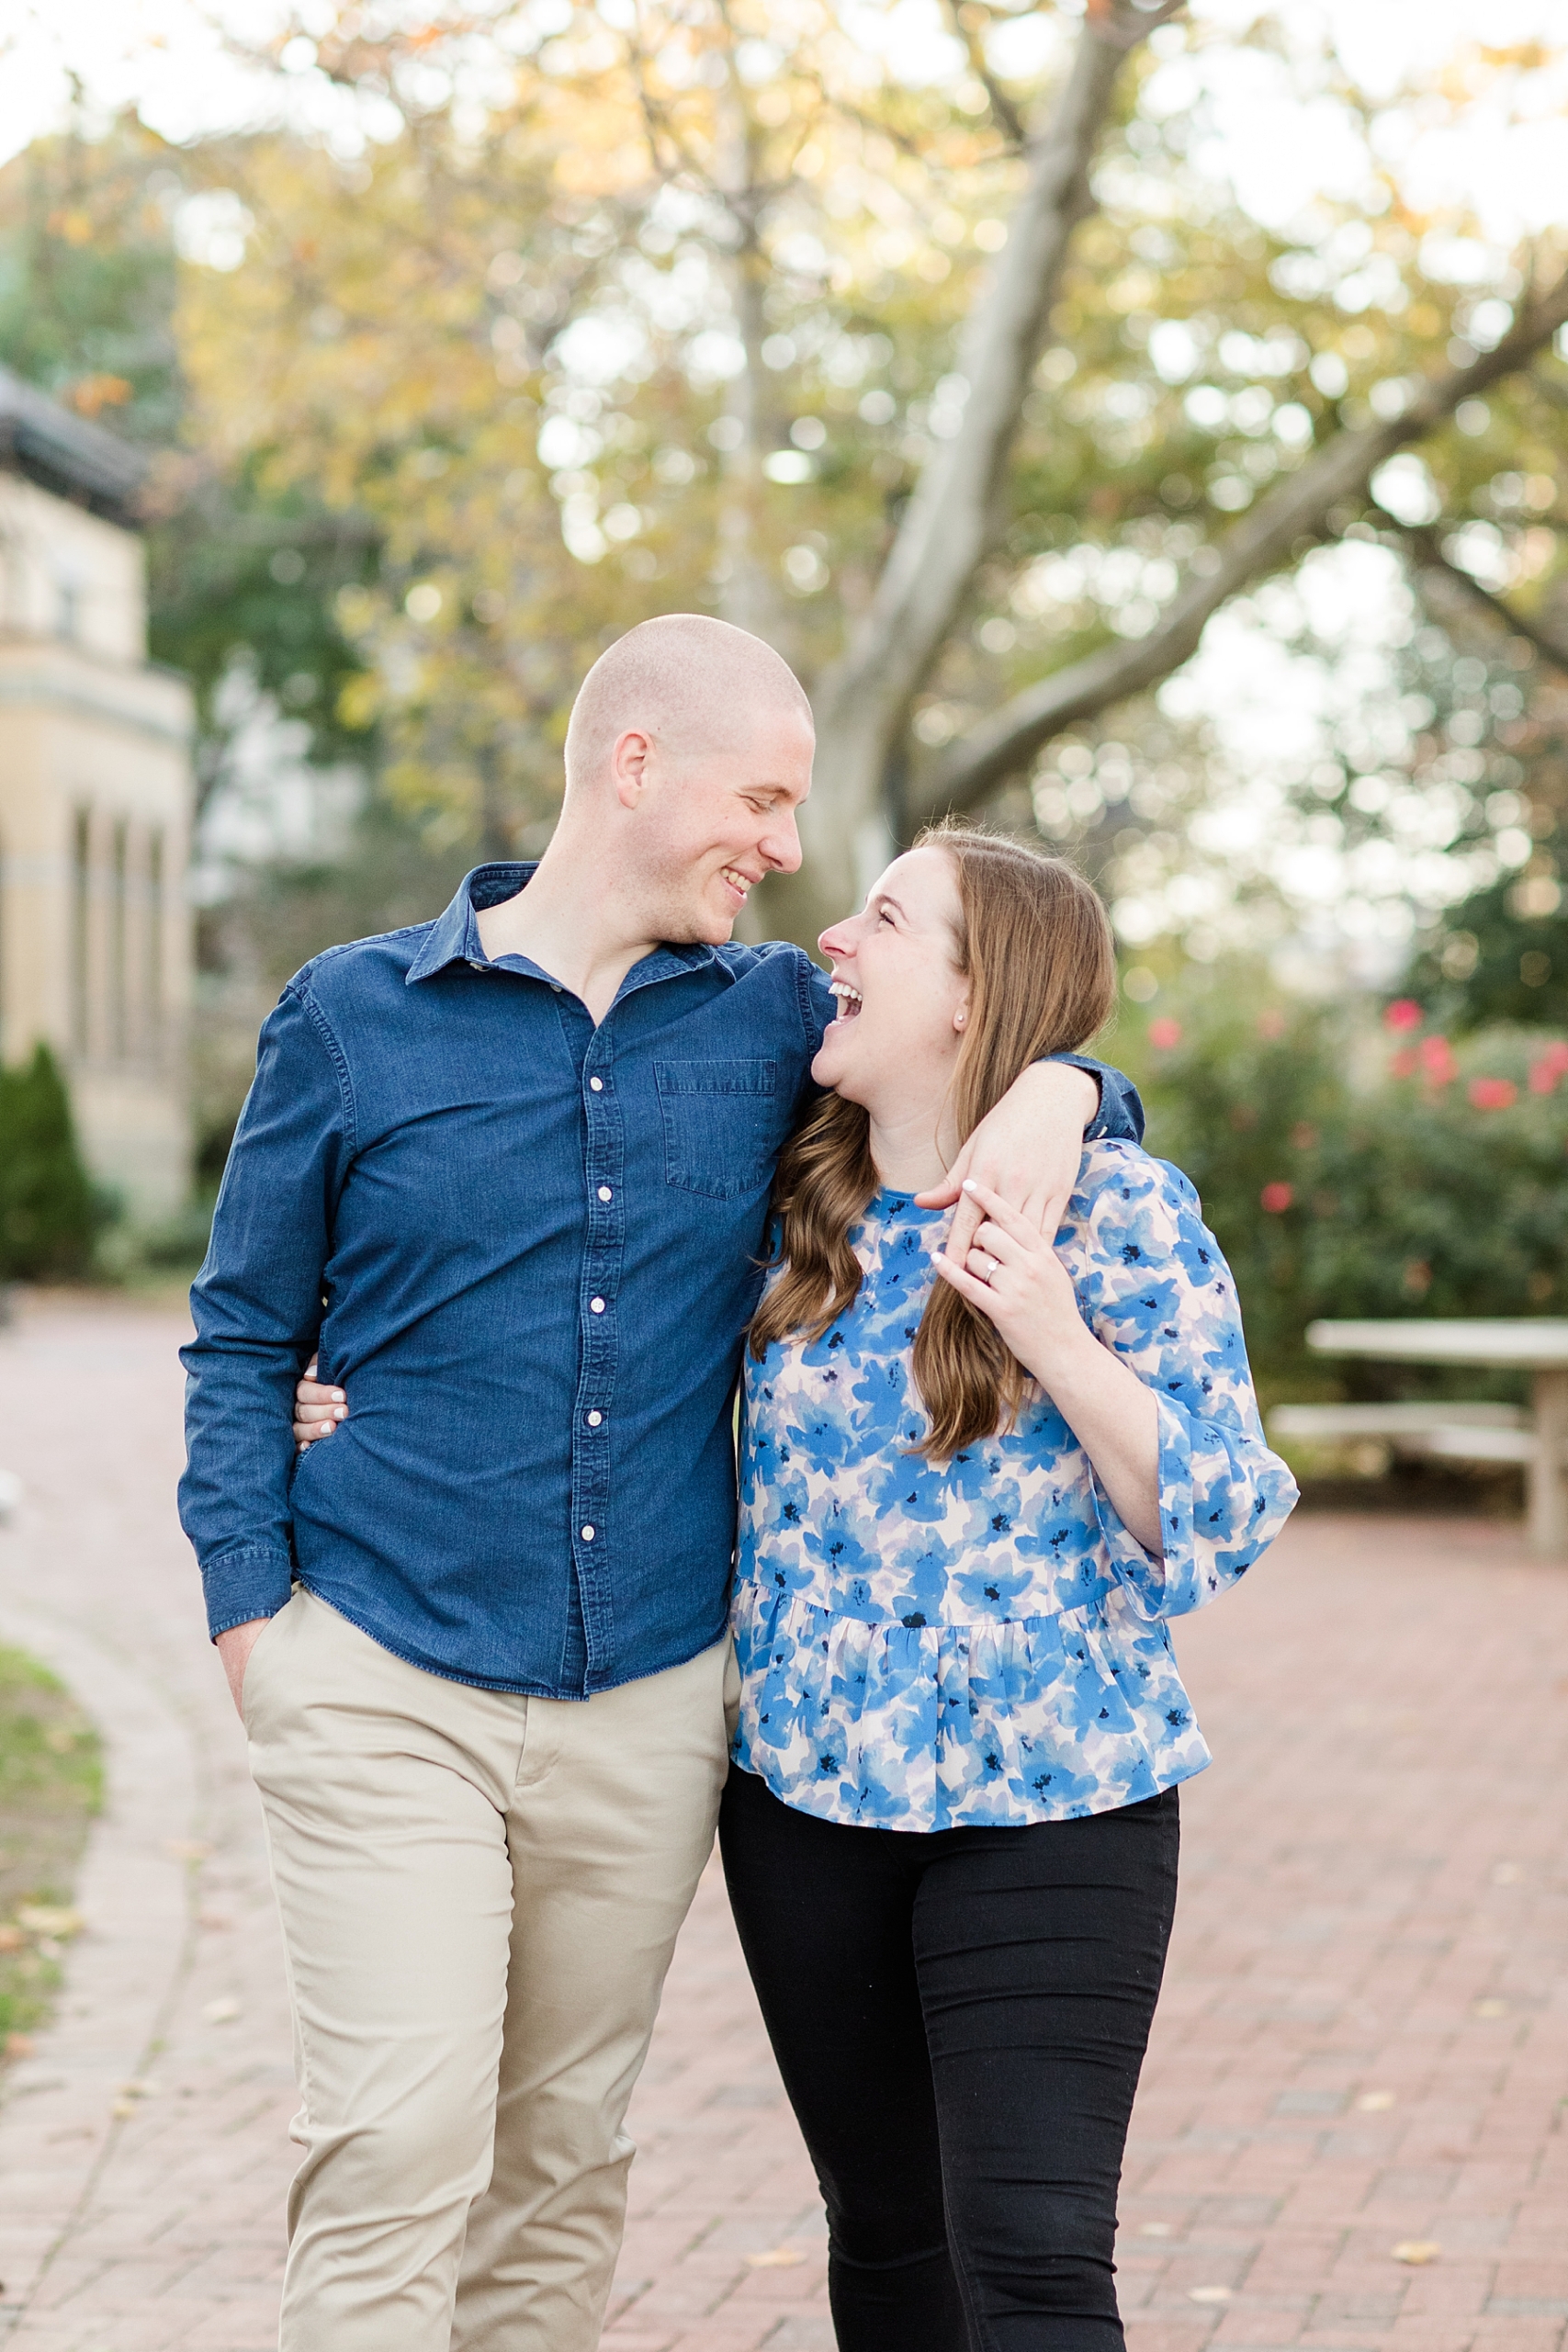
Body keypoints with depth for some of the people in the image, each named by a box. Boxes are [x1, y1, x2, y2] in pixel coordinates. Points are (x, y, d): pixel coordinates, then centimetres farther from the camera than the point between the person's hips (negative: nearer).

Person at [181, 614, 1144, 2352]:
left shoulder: (772, 1020, 8)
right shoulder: (351, 1017, 1)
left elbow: (965, 1054, 21)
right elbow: (244, 1339, 7)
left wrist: (1053, 1089, -5)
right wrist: (251, 1617, -3)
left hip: (650, 1702, 3)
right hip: (385, 1688, -3)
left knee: (563, 2160, 11)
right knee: (400, 2142, -12)